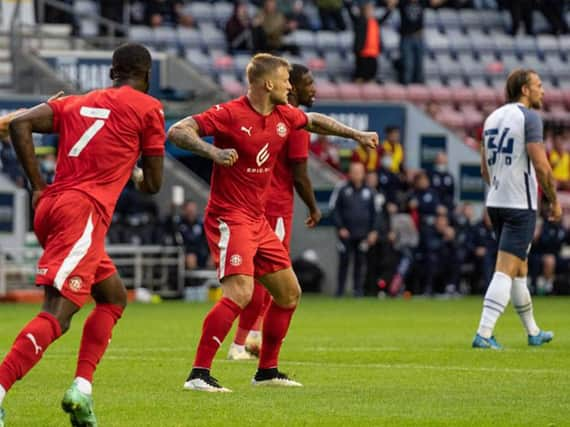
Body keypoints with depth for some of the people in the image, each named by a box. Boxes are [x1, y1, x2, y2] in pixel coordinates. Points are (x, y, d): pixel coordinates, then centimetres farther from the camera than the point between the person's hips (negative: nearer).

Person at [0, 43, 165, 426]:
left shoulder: (77, 103, 23)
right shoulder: (147, 107, 7)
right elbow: (154, 183, 8)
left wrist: (38, 186, 9)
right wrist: (136, 174, 32)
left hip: (50, 207, 8)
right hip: (83, 212, -8)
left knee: (114, 297, 22)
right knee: (58, 313, -17)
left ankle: (82, 387, 9)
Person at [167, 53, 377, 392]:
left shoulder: (285, 116, 7)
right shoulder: (231, 114, -16)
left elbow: (314, 121, 30)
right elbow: (177, 132, -20)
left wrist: (356, 134, 33)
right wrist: (212, 151, -35)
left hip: (258, 220, 9)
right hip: (229, 217, -9)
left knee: (289, 293, 15)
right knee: (240, 292, -25)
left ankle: (267, 370, 28)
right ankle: (199, 374, -24)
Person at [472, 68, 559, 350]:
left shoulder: (493, 118, 13)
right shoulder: (528, 117, -11)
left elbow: (485, 170, 18)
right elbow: (541, 166, -16)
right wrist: (554, 200, -6)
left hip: (496, 202, 8)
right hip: (520, 205, -8)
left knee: (519, 269, 18)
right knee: (505, 270, -10)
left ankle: (533, 333, 29)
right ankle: (484, 333, -18)